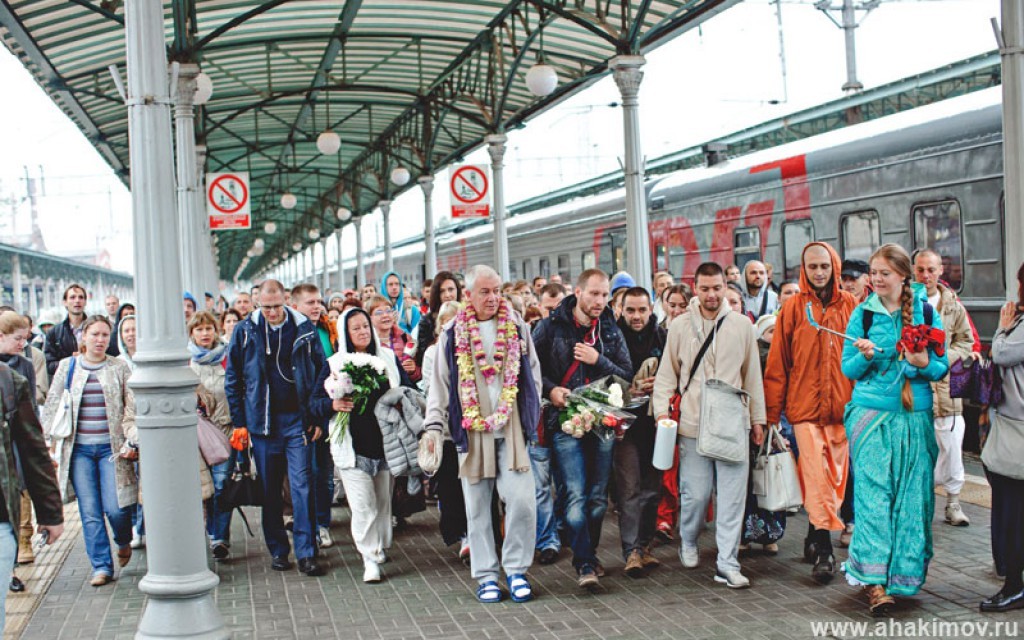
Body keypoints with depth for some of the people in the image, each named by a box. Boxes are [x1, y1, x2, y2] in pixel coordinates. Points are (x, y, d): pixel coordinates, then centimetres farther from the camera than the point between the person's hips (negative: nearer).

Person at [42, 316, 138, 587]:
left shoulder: (120, 368, 4)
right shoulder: (67, 367, 7)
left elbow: (132, 409, 3)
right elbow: (51, 409, 10)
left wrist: (132, 442, -8)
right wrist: (52, 446, 5)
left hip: (111, 447, -1)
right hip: (78, 449, 1)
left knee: (114, 507, -6)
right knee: (90, 513, -1)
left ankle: (124, 542, 26)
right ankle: (101, 566, 9)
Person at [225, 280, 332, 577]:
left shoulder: (304, 329, 0)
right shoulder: (245, 331, 1)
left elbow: (321, 372, 4)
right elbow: (232, 379, 6)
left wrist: (318, 416, -1)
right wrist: (239, 421, 2)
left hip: (297, 419, -1)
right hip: (262, 421, 1)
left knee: (302, 485, -3)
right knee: (269, 489, 8)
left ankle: (306, 552, 2)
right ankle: (277, 550, 19)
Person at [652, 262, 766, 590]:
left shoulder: (741, 325, 5)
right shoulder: (680, 326, 3)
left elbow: (752, 375, 11)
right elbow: (666, 374, 9)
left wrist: (757, 418, 11)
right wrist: (661, 410, -2)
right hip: (692, 424, -1)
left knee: (732, 496, -1)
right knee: (695, 492, 3)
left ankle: (727, 564, 7)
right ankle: (688, 542, 31)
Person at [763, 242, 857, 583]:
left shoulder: (849, 305, 5)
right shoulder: (793, 307, 0)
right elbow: (777, 364, 1)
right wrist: (772, 413, -2)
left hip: (842, 404, 3)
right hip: (805, 404, -3)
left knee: (835, 476, 10)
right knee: (817, 478, -9)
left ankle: (814, 539, 26)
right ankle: (824, 552, -5)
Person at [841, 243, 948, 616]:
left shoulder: (927, 313, 4)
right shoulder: (863, 313, 4)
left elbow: (942, 368, 7)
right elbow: (848, 369, 6)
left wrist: (924, 364, -15)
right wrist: (865, 355, -14)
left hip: (914, 417, 1)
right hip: (871, 414, -1)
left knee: (911, 496, 3)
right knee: (873, 493, -8)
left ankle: (902, 577, 17)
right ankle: (875, 580, -8)